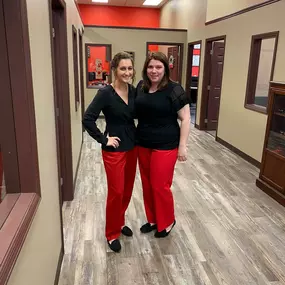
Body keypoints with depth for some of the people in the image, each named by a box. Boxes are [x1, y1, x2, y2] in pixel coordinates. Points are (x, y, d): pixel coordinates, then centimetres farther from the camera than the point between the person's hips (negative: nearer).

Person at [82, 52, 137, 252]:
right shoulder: (106, 93, -16)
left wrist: (136, 135, 1)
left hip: (132, 147, 6)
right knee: (116, 192, 3)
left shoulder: (134, 91, 1)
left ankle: (120, 222, 39)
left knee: (128, 190, 16)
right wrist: (103, 140, -16)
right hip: (114, 150, -6)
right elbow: (87, 119, -20)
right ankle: (112, 233, 23)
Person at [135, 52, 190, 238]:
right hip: (143, 145, 6)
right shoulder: (141, 87, 5)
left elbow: (185, 119, -10)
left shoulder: (174, 90, -12)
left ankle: (167, 222, 27)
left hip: (165, 147, -6)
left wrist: (182, 146, -13)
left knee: (160, 186, 3)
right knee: (147, 185, 15)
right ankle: (153, 220, 35)